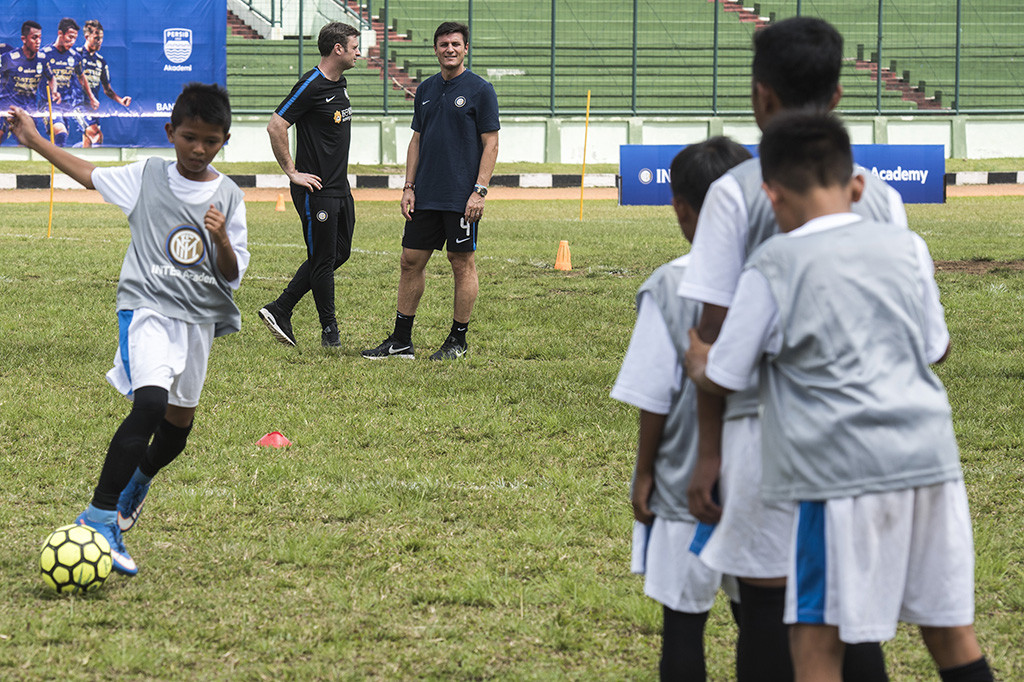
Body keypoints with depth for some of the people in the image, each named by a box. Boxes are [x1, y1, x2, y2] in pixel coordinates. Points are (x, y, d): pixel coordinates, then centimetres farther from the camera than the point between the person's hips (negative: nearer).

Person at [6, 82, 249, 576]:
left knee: (180, 420, 14)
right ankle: (100, 517, -23)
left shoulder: (228, 197, 2)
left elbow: (233, 276, 2)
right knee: (150, 403, -25)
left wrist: (222, 239, -18)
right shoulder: (147, 177, 0)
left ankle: (137, 482, 49)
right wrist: (35, 141, 19)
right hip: (146, 307, -3)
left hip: (199, 317, 4)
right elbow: (92, 176, 17)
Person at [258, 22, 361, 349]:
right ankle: (329, 329, 8)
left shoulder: (340, 84, 13)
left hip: (340, 187, 9)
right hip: (317, 188, -9)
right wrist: (292, 172, -15)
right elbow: (275, 126, -18)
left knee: (339, 252, 12)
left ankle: (280, 310, 17)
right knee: (323, 259, -2)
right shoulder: (311, 86, -16)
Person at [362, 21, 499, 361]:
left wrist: (479, 191, -14)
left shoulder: (480, 90, -5)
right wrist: (409, 187, 9)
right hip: (426, 195, 6)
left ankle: (458, 340, 9)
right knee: (411, 260, 6)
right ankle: (401, 340, 11)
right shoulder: (426, 90, 13)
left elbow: (491, 144, -7)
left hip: (461, 197, -6)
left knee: (462, 262, 0)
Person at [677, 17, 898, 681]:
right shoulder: (881, 196, 6)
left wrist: (709, 452, -1)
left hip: (768, 427, -4)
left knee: (768, 610, 1)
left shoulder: (738, 193, -6)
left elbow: (716, 334, -6)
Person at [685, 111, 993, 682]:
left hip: (841, 472, -5)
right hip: (931, 459, 5)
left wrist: (697, 360, 27)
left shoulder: (773, 268, -4)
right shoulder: (906, 249, 8)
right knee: (950, 627, 13)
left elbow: (723, 378, 5)